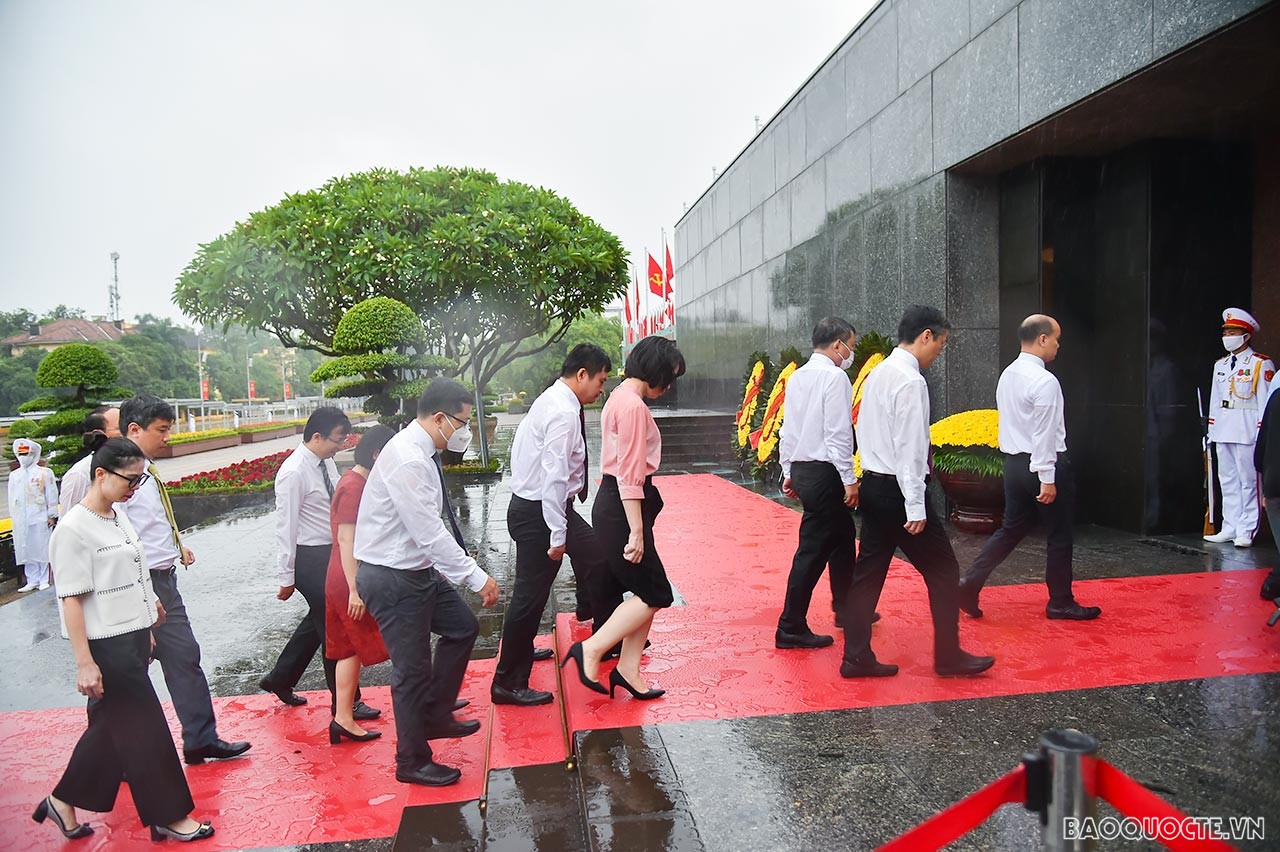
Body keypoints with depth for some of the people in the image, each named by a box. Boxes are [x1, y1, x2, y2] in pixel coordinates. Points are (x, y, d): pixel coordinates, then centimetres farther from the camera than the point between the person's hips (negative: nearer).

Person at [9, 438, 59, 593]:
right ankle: (32, 581, 13)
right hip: (21, 521, 4)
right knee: (26, 550, 6)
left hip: (40, 518, -4)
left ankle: (44, 580, 8)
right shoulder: (14, 475, 13)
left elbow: (52, 496, -1)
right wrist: (14, 517, 10)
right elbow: (12, 499, 16)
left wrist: (52, 516, -4)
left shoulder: (45, 473, 0)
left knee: (42, 549, 0)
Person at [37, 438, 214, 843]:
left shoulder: (119, 517, 8)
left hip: (134, 640, 8)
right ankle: (169, 817, 14)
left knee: (111, 727, 18)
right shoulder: (73, 530, -17)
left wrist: (147, 619, 20)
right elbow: (71, 599, -17)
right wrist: (84, 663, -17)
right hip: (107, 647, -8)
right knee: (145, 731, 1)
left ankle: (64, 802, 36)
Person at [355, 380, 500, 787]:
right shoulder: (407, 460, -26)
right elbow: (430, 533, -27)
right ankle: (412, 762, 22)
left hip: (417, 569, 10)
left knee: (463, 628, 17)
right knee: (413, 670, 2)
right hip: (391, 578, -10)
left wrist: (442, 566, 13)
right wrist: (476, 577, -22)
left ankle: (436, 716, 31)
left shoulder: (422, 454, 5)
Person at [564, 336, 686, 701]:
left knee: (646, 591, 13)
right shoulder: (633, 406, -18)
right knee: (654, 594, -2)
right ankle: (590, 650, 1)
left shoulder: (621, 397, 14)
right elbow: (630, 476, -21)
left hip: (613, 502, 10)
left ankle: (628, 670, 19)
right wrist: (636, 531, -20)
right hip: (621, 507, -10)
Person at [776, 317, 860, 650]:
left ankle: (844, 609, 36)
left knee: (843, 536, 22)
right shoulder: (835, 377, -13)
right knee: (813, 550, -2)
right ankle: (791, 628, 5)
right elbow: (838, 434, -18)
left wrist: (788, 472, 20)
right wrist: (849, 480, -14)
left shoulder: (797, 377, 11)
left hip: (801, 469, 9)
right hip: (824, 472, -9)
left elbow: (788, 430, 14)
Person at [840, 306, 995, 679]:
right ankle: (949, 657, 16)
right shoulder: (910, 381, -17)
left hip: (872, 485, 9)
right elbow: (908, 449, -21)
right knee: (943, 571, 5)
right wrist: (916, 508, -18)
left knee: (869, 572, 11)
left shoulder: (878, 374, 12)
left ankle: (856, 658, 16)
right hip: (897, 490, -9)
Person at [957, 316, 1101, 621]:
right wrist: (1047, 479, -19)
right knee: (1060, 535, 8)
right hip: (1043, 464, -8)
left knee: (1011, 529, 14)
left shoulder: (1007, 375, 8)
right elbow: (1044, 434, -21)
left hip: (1014, 462, 8)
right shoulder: (1045, 381, -18)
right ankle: (1060, 602, 20)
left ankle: (970, 583, 3)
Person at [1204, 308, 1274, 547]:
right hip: (1223, 431, 7)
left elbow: (1266, 401, -7)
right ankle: (1229, 528, 16)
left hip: (1247, 431, -7)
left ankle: (1246, 531, 2)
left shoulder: (1262, 364, -4)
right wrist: (1212, 428, 15)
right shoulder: (1220, 364, 16)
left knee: (1249, 481, -3)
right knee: (1227, 480, 10)